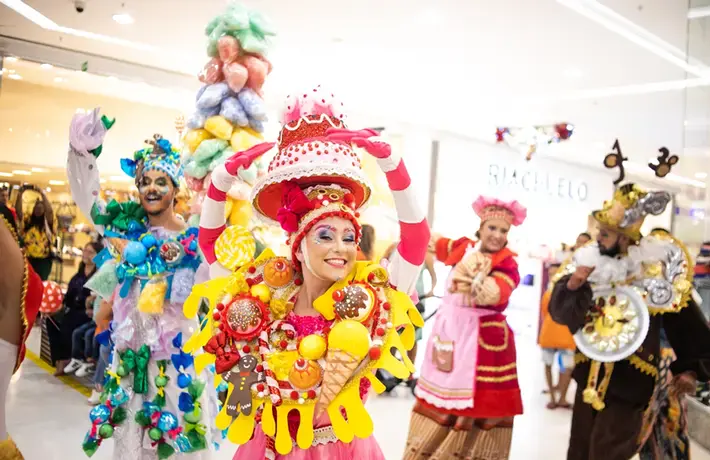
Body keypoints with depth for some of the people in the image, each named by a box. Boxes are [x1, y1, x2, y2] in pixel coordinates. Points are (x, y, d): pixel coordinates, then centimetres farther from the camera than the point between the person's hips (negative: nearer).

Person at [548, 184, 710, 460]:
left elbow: (687, 321, -3)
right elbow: (559, 312, -6)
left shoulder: (657, 268, -9)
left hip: (630, 378, -4)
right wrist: (572, 286, -24)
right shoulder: (589, 262, -1)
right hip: (590, 373, 4)